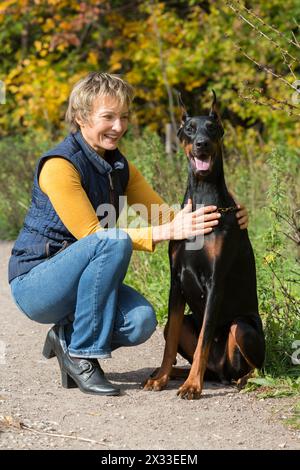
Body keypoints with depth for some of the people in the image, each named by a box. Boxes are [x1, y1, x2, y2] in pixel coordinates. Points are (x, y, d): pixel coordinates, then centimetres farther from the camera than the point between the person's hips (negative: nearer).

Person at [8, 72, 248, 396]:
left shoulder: (120, 168, 6)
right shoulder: (60, 165, -18)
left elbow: (164, 214, 6)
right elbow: (92, 234, -22)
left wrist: (224, 220, -12)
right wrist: (168, 231, -30)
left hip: (74, 282, 6)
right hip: (34, 283, -6)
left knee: (141, 320, -23)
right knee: (114, 242, -32)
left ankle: (66, 337, 7)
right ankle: (82, 355, -20)